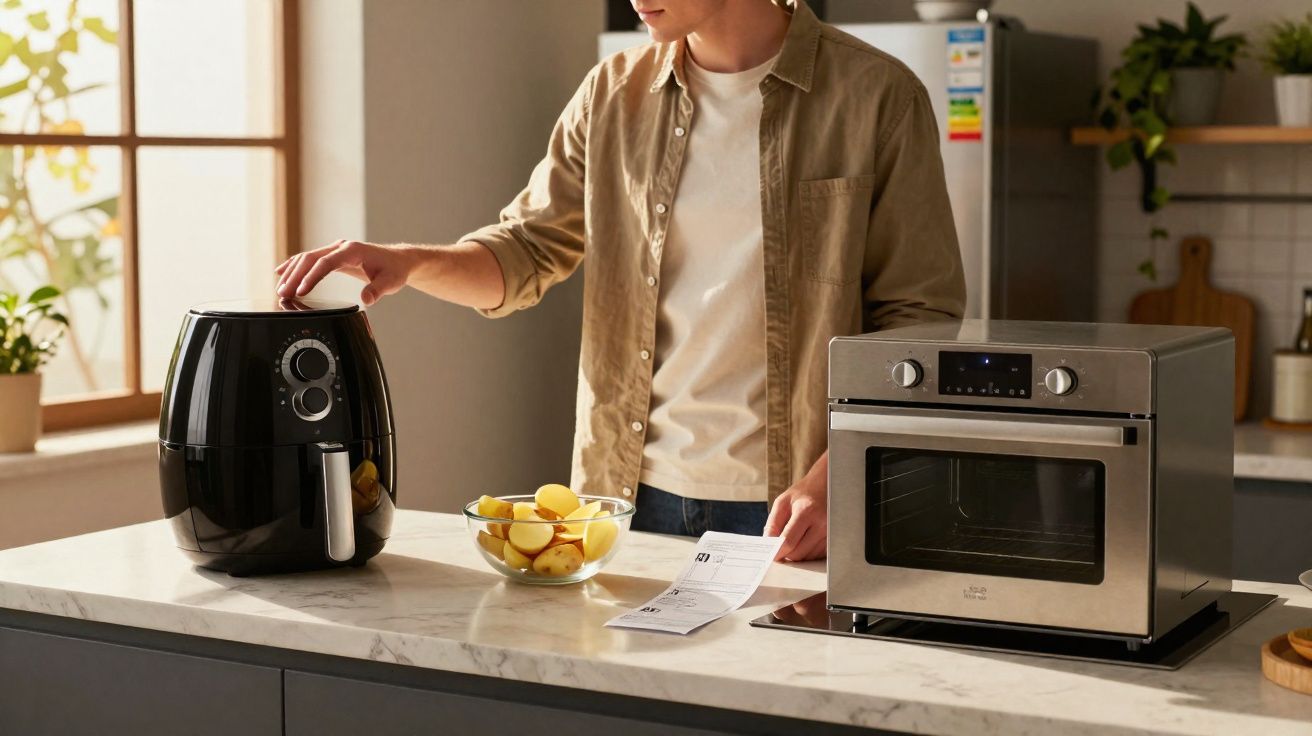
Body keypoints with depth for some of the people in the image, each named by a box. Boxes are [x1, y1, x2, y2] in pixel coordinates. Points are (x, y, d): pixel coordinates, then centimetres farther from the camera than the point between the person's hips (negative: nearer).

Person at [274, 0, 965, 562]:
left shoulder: (875, 96, -6)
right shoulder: (615, 95, 7)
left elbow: (918, 320, -6)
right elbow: (527, 251, 14)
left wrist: (831, 479, -15)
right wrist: (410, 262, -6)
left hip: (786, 513, -3)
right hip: (631, 494, 4)